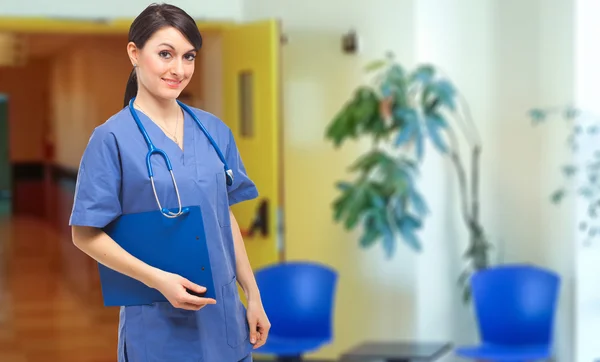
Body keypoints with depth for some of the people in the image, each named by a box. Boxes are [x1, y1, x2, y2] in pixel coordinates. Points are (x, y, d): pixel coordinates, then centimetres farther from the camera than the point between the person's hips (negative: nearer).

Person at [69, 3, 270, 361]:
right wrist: (157, 278, -20)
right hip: (160, 325, -4)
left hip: (223, 318, 4)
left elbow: (227, 217, 10)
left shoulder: (214, 130, 4)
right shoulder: (112, 138, -10)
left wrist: (254, 298, 9)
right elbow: (86, 234, -9)